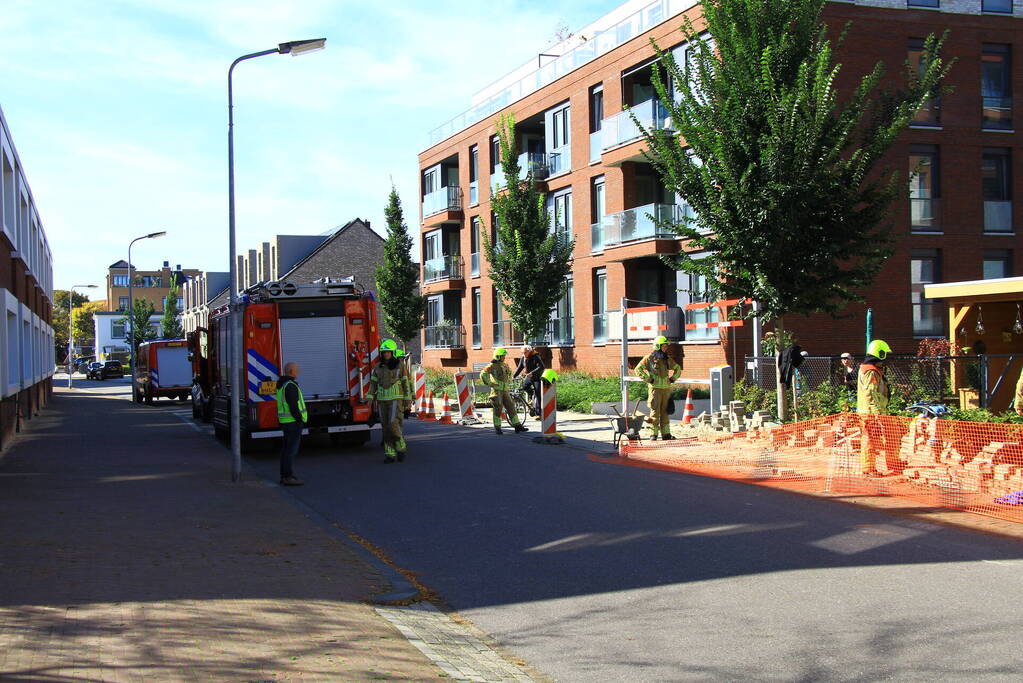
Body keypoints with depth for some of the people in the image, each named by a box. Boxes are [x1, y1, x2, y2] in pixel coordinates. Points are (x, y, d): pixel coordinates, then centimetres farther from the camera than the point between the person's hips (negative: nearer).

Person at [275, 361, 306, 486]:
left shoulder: (281, 385, 16)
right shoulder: (290, 386, -17)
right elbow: (293, 406, -21)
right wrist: (300, 420, -16)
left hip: (285, 422, 10)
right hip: (293, 422, -10)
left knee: (286, 449, 13)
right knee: (291, 449, -9)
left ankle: (284, 475, 17)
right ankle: (289, 477, -9)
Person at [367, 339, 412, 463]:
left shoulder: (399, 366, -4)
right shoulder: (378, 367, 5)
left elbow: (405, 383, -1)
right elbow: (373, 383, 7)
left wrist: (407, 401, -2)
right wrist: (370, 398, -5)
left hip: (396, 399, -4)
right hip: (382, 400, 4)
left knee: (394, 425, -17)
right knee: (386, 428, 2)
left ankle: (400, 448, 2)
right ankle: (390, 455, 7)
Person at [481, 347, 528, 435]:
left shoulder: (505, 365, 12)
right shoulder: (492, 366, -8)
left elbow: (510, 372, 35)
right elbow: (483, 375, -16)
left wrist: (509, 382, 24)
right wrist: (489, 383, -14)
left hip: (505, 390, 6)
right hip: (497, 390, -6)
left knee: (511, 407, 4)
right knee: (498, 409, -5)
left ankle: (517, 426, 6)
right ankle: (497, 428, 4)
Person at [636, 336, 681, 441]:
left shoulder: (667, 359, 12)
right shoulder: (649, 358, -3)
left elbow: (678, 368, 27)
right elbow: (638, 369, -7)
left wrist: (673, 378, 12)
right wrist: (648, 379, -10)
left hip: (666, 388, 5)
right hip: (655, 388, -5)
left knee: (665, 411, 8)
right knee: (655, 411, -5)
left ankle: (666, 434, 12)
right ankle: (654, 434, -1)